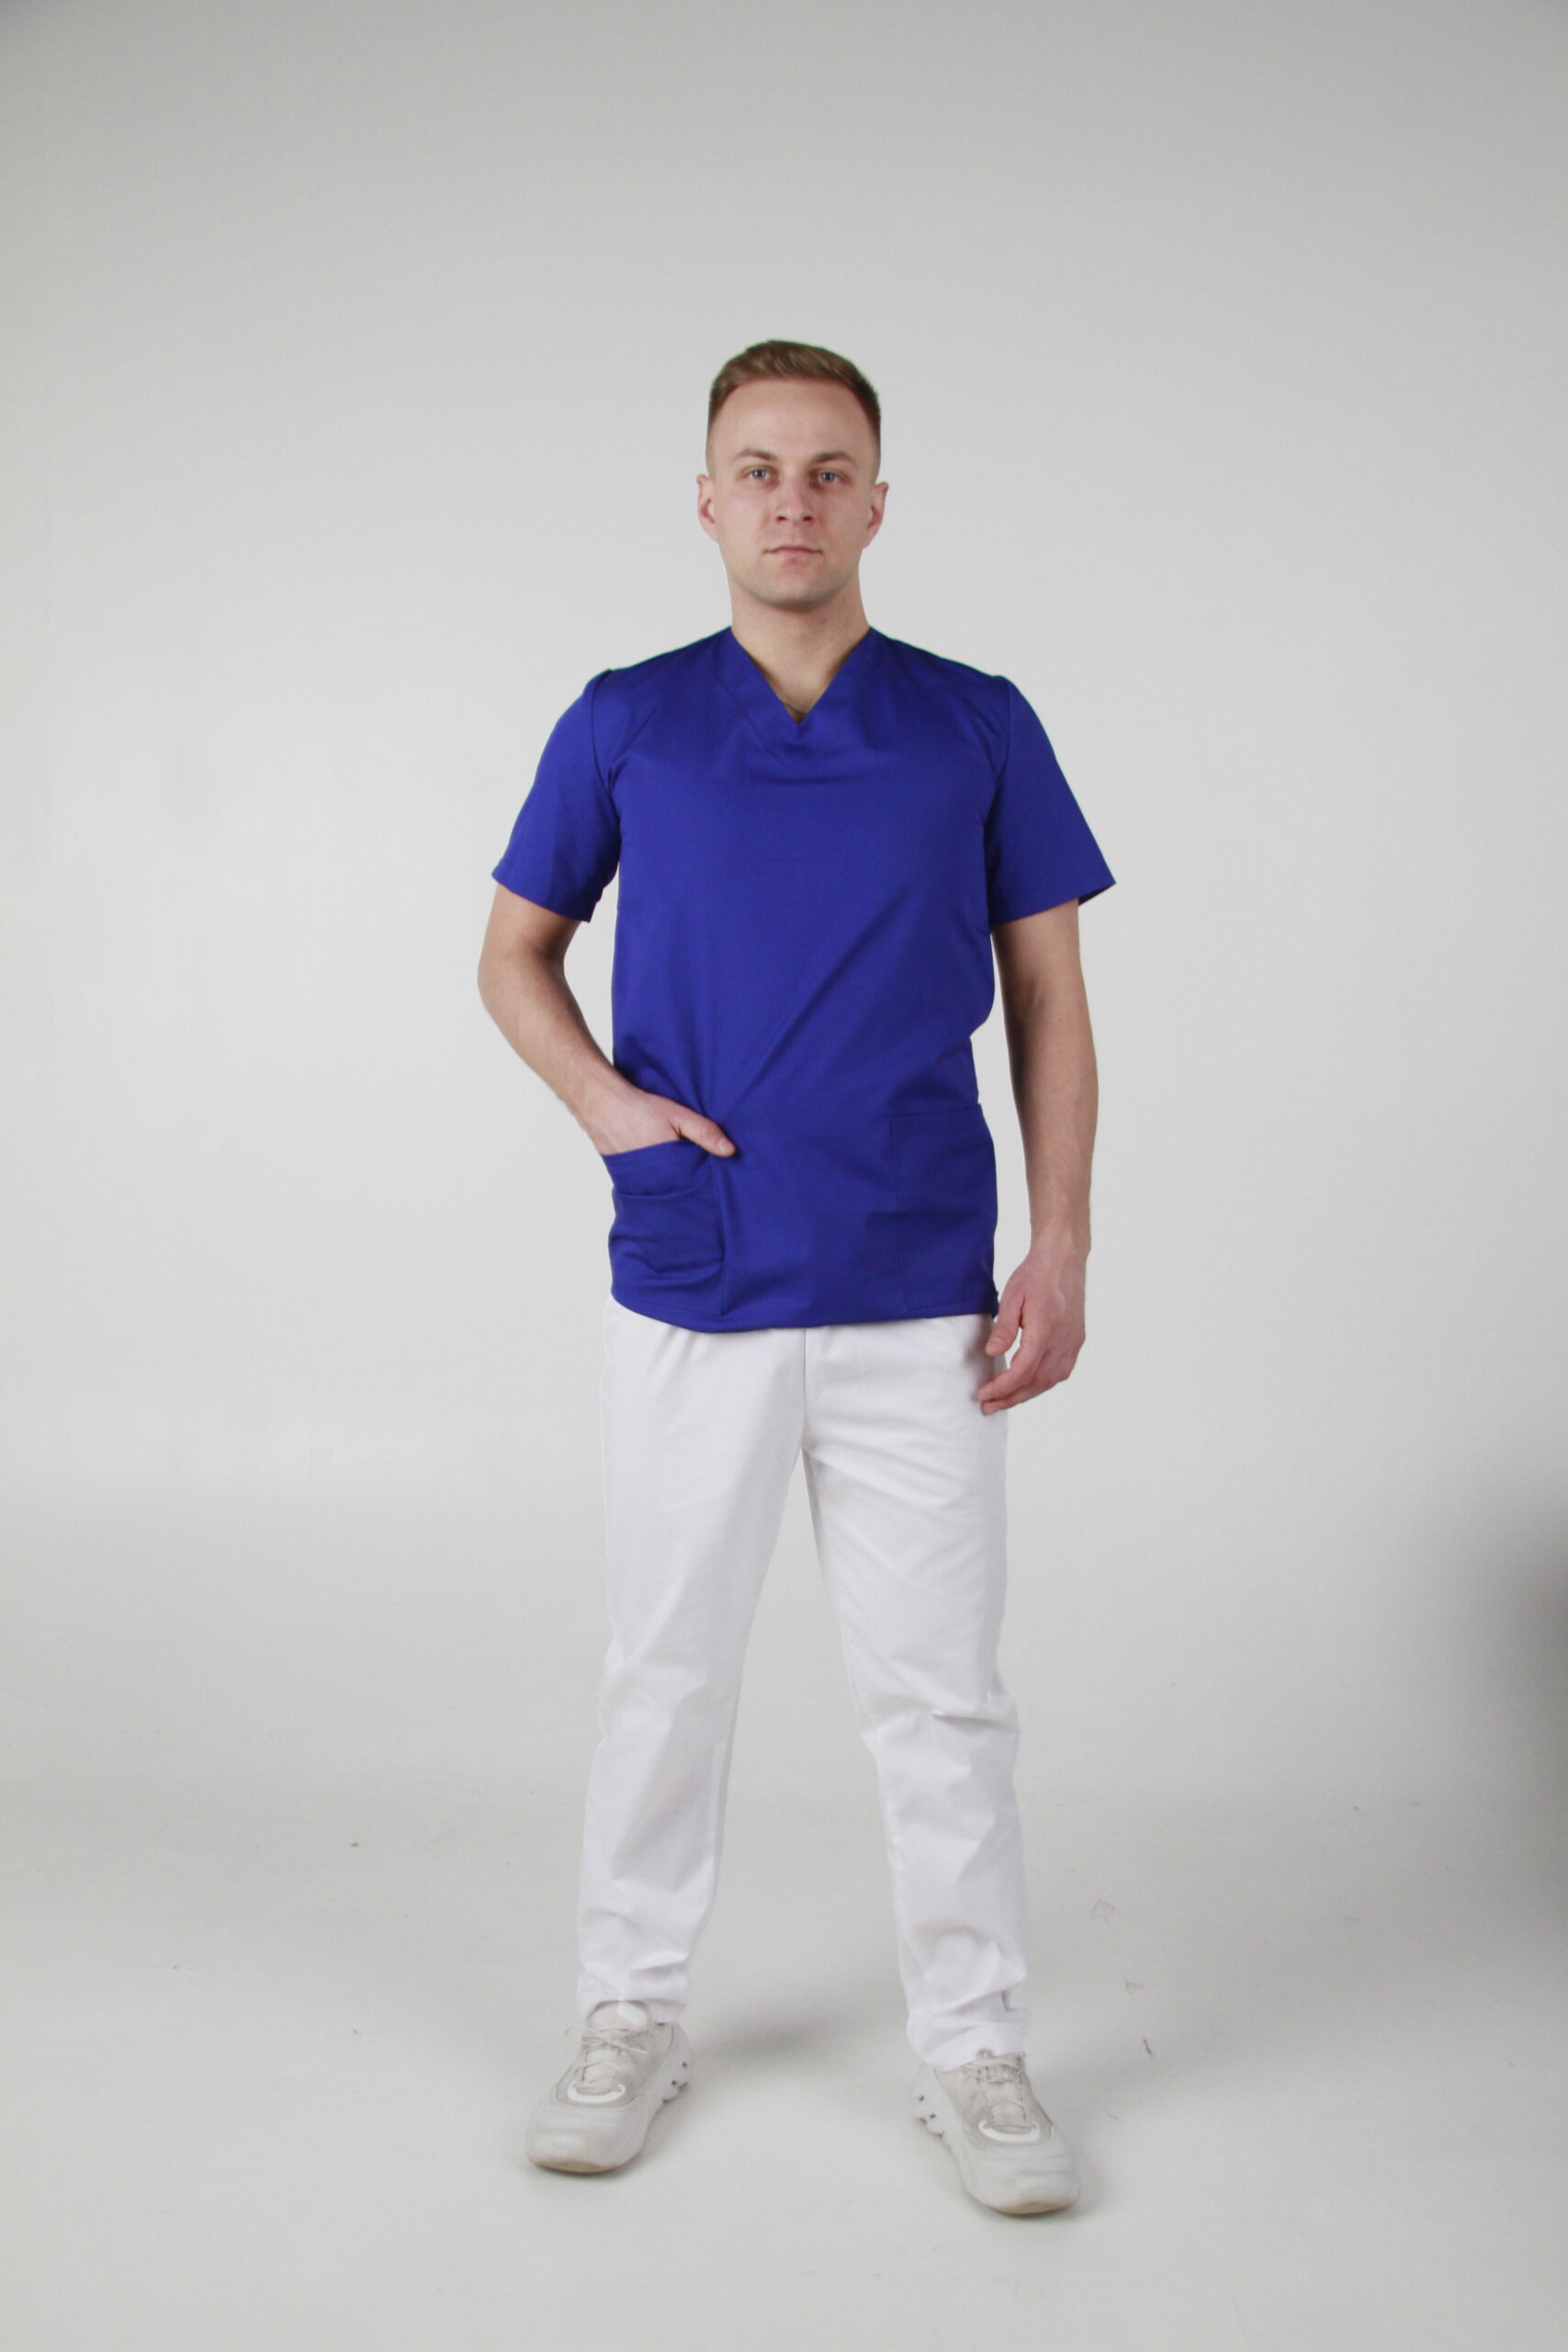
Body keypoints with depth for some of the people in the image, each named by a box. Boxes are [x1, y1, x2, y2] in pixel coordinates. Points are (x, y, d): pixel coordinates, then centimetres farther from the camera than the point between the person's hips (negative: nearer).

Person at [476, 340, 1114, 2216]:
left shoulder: (978, 726, 5)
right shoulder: (623, 724, 5)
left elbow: (1048, 994, 6)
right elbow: (515, 953, 13)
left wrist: (1063, 1246, -3)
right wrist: (598, 1095, -7)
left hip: (922, 1298, 0)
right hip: (689, 1286, 1)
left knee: (940, 1688, 7)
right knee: (665, 1669, 12)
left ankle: (972, 2048, 23)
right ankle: (633, 2014, 30)